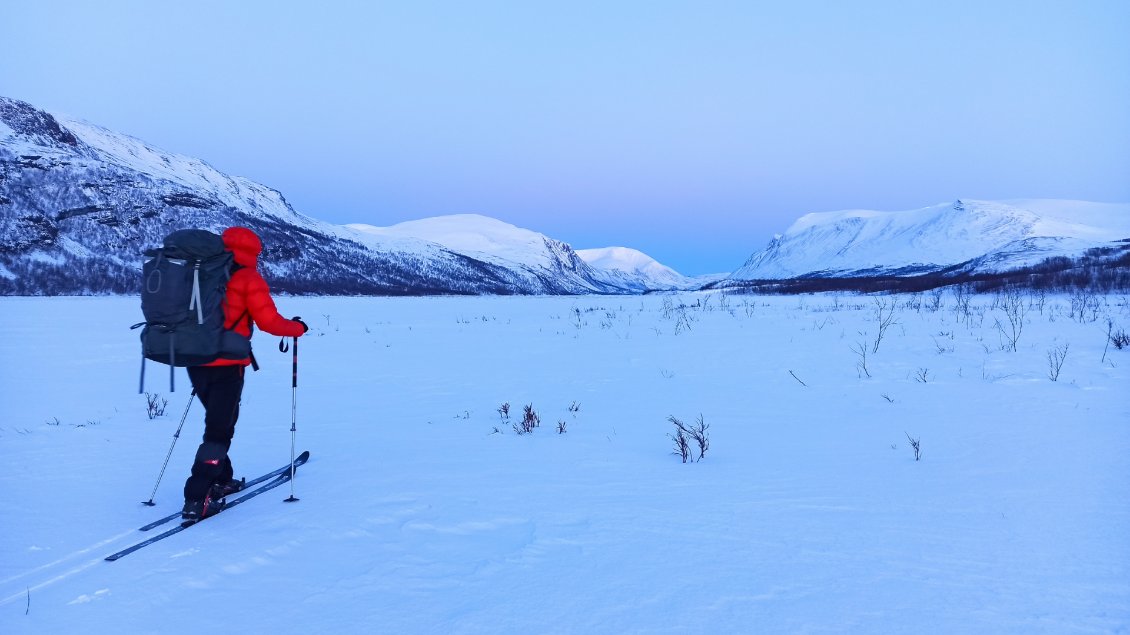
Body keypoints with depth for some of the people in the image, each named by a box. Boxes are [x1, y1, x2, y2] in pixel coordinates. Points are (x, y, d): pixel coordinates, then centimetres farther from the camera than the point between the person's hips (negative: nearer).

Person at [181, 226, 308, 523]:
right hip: (226, 365, -7)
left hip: (195, 362, 7)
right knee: (218, 431, -3)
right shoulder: (248, 279, -7)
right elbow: (269, 321, -11)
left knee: (220, 421, 23)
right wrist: (298, 327, 5)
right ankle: (196, 500, -8)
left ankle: (220, 481, 30)